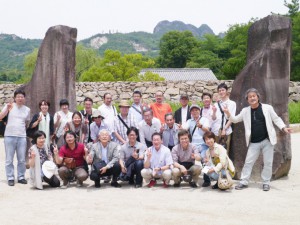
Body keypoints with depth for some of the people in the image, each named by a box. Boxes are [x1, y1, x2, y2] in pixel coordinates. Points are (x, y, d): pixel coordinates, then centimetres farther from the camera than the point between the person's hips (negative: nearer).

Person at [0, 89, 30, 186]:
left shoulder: (27, 109, 10)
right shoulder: (9, 106, 0)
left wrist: (23, 130, 12)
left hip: (22, 136, 3)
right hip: (9, 136, -2)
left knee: (22, 159, 5)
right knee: (9, 159, 1)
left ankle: (21, 177, 16)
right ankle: (10, 178, 9)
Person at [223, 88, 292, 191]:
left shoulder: (267, 108, -2)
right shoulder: (245, 111, 5)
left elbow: (276, 119, 4)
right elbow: (235, 120, 12)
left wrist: (284, 128, -11)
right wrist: (228, 113, -6)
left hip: (267, 140, -1)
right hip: (254, 143, 1)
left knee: (268, 163, 4)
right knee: (248, 162, 2)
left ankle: (266, 183, 18)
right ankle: (244, 182, 11)